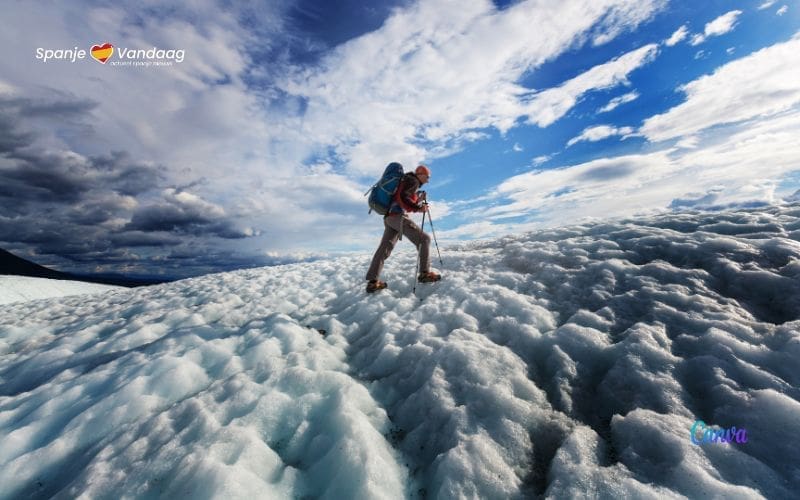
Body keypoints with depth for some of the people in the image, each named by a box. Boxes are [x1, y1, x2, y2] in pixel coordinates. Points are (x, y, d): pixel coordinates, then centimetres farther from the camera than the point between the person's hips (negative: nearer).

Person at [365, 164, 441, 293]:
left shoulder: (410, 182, 30)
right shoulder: (412, 180, 0)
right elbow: (402, 197, -17)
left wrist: (418, 201, 18)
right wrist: (417, 208, -16)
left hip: (389, 217, 10)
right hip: (398, 216, -10)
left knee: (384, 248, 4)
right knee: (424, 239, -4)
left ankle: (372, 281, 1)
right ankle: (425, 273, -9)